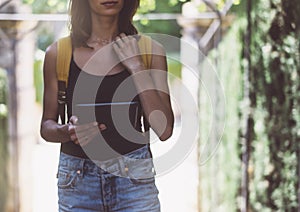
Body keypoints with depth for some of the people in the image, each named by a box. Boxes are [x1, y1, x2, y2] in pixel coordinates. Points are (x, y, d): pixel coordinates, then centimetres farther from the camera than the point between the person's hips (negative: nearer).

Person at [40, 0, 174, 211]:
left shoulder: (150, 51, 1)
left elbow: (164, 130, -6)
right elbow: (46, 125, 7)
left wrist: (136, 66, -10)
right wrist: (67, 131, -14)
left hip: (134, 178, 0)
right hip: (77, 182, 1)